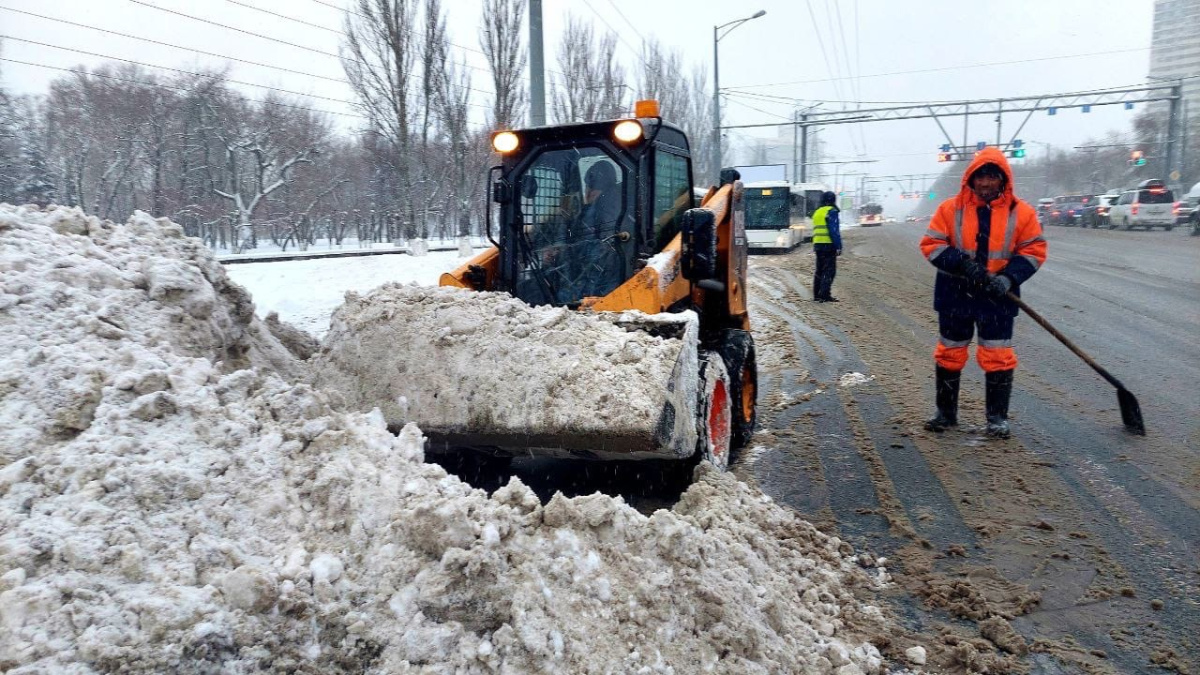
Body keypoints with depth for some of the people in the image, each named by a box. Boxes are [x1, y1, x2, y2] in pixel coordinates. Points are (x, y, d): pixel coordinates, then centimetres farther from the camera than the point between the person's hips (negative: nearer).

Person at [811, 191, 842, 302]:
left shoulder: (817, 212, 18)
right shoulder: (831, 211, -8)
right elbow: (834, 230, -16)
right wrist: (838, 246, -16)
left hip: (817, 244, 8)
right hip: (828, 244, -8)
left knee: (819, 270, 14)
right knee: (829, 271, -7)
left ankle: (817, 295, 15)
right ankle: (825, 295, -13)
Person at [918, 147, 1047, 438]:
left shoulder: (1021, 213, -3)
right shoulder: (950, 209, -4)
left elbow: (1034, 250, 0)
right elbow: (931, 244, -4)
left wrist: (1009, 278, -16)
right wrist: (961, 263, -19)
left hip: (997, 296, -1)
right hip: (955, 294, 1)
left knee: (997, 356, 2)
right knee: (949, 352, 10)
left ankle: (997, 417, 17)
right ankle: (946, 412, 25)